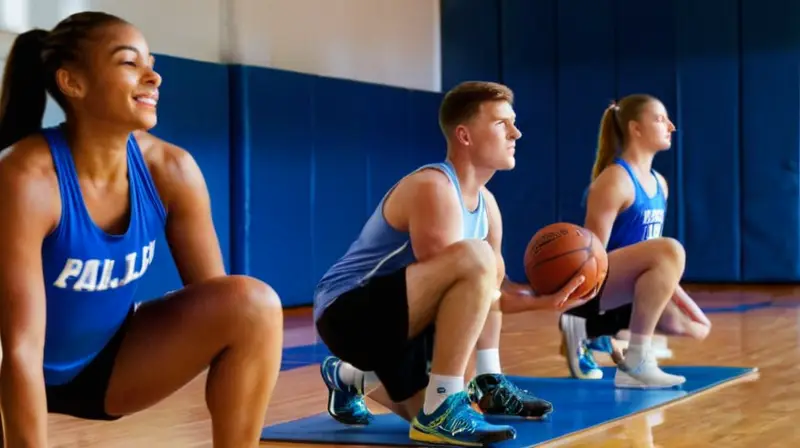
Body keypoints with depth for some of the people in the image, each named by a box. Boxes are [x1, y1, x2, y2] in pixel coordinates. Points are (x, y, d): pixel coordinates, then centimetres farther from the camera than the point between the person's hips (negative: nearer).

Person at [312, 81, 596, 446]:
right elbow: (461, 278, -22)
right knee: (474, 257, -29)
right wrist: (538, 301, -16)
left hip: (393, 317, 10)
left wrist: (547, 295, -6)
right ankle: (441, 411, -26)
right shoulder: (433, 188, -18)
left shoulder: (484, 203, 10)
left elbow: (490, 288, 11)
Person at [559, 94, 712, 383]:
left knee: (698, 327, 7)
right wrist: (576, 303, -16)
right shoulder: (614, 179, -14)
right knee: (672, 249, -32)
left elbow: (656, 258, 20)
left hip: (627, 289, 10)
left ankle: (590, 330, 12)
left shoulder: (659, 183, 14)